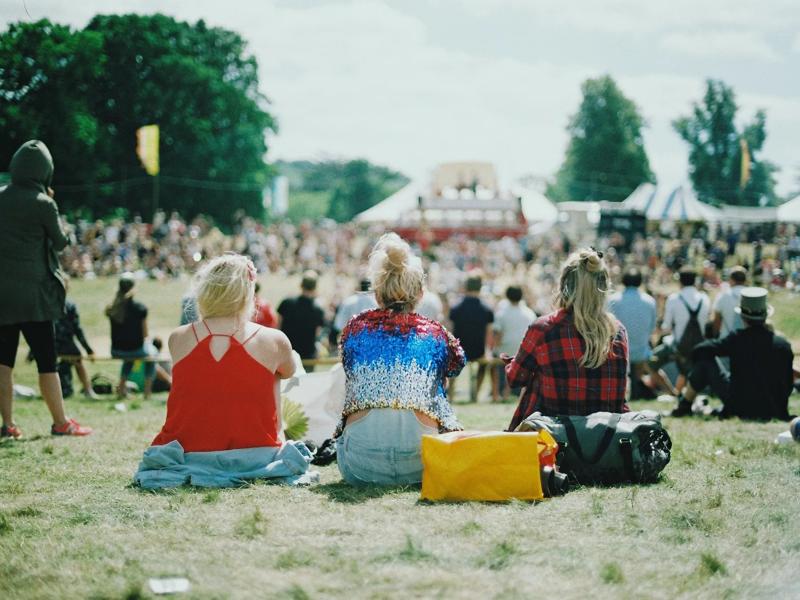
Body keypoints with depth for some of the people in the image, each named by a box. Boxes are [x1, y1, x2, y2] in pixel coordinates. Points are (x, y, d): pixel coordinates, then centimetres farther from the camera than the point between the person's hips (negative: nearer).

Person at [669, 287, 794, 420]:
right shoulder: (783, 345, -5)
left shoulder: (737, 339, -12)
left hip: (741, 408, -4)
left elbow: (699, 350, -10)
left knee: (705, 359, 7)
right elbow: (788, 384, 2)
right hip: (773, 412, 4)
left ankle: (684, 405, 19)